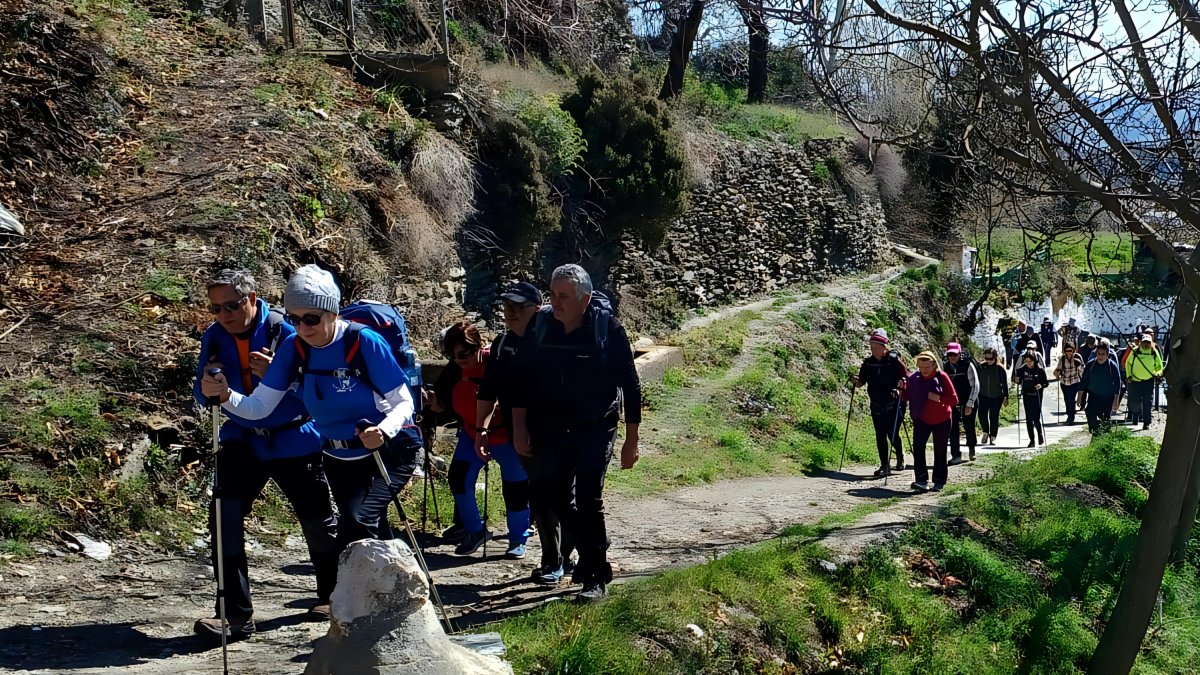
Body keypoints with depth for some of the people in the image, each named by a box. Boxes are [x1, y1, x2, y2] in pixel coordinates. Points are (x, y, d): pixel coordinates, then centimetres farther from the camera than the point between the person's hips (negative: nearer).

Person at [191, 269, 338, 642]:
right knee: (224, 516, -14)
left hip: (293, 439, -3)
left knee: (316, 520, 10)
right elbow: (203, 397, 4)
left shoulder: (284, 331, -16)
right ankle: (236, 616, -8)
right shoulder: (214, 337, -3)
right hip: (243, 439, 3)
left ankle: (330, 597, 36)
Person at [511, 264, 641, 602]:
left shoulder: (607, 328, -15)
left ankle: (596, 577, 3)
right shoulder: (541, 326, -5)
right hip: (552, 427, 4)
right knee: (547, 492, 7)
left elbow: (630, 384, -9)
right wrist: (520, 428, 1)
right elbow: (524, 378, 4)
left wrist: (631, 440, -9)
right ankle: (592, 552, 29)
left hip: (596, 427, -4)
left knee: (588, 499, -8)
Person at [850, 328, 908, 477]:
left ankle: (900, 457, 28)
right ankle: (884, 465, 12)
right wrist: (855, 381, -13)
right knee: (880, 436, 3)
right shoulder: (868, 362, 3)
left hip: (894, 405, -4)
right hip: (877, 406, 4)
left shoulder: (894, 360, -10)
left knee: (893, 434, -1)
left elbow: (908, 378, -9)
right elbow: (861, 382, 9)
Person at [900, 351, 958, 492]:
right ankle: (922, 480, -20)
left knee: (940, 451, 8)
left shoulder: (942, 377, -13)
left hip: (941, 421, -2)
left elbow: (954, 399, -15)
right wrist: (903, 388, -14)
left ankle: (939, 482, 20)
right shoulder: (914, 378, -6)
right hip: (922, 420, 2)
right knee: (918, 446, -18)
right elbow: (907, 397, 6)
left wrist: (938, 398, -29)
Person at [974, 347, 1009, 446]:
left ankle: (993, 437, 13)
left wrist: (1005, 397, -3)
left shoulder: (1000, 368, -8)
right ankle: (986, 432, 19)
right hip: (983, 396, 2)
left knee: (994, 417, 0)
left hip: (996, 397, -2)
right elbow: (977, 381, 7)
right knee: (982, 415, -7)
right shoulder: (981, 367, -3)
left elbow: (1004, 384, -2)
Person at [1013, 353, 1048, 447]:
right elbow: (1019, 381, 15)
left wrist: (1041, 385, -20)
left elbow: (1046, 382, -1)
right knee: (1029, 419, 5)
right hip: (1026, 396, 3)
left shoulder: (1040, 370, -7)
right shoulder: (1022, 369, 2)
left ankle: (1040, 433, 23)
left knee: (1036, 418, -7)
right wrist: (1017, 380, -6)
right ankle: (1032, 440, 13)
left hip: (1037, 396, -3)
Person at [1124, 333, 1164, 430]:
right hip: (1135, 381, 0)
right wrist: (1128, 375, 2)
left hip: (1148, 381, 0)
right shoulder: (1134, 351, -5)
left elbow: (1159, 366, 10)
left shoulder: (1154, 353, -1)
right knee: (1134, 403, 4)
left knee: (1148, 403, -6)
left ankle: (1146, 423, 2)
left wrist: (1158, 373, -10)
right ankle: (1135, 420, 29)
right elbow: (1128, 363, 9)